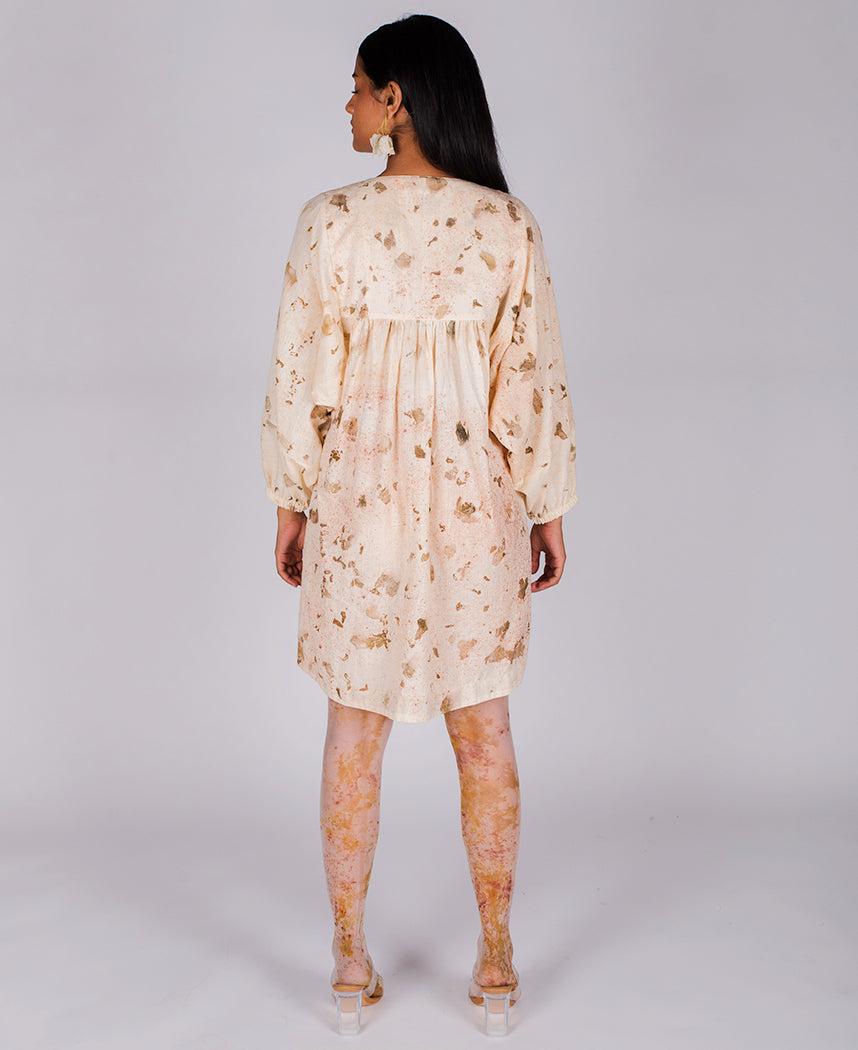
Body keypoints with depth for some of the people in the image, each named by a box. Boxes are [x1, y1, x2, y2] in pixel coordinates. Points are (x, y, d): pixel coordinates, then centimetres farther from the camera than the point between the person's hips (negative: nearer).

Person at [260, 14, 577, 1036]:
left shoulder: (330, 220, -9)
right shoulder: (508, 224, -5)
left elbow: (298, 378, -6)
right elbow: (535, 383, -4)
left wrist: (290, 501, 6)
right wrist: (549, 509, 6)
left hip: (359, 502, -1)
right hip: (475, 504, 1)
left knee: (356, 729, 12)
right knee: (482, 728, 12)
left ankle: (351, 960, 23)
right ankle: (496, 960, 23)